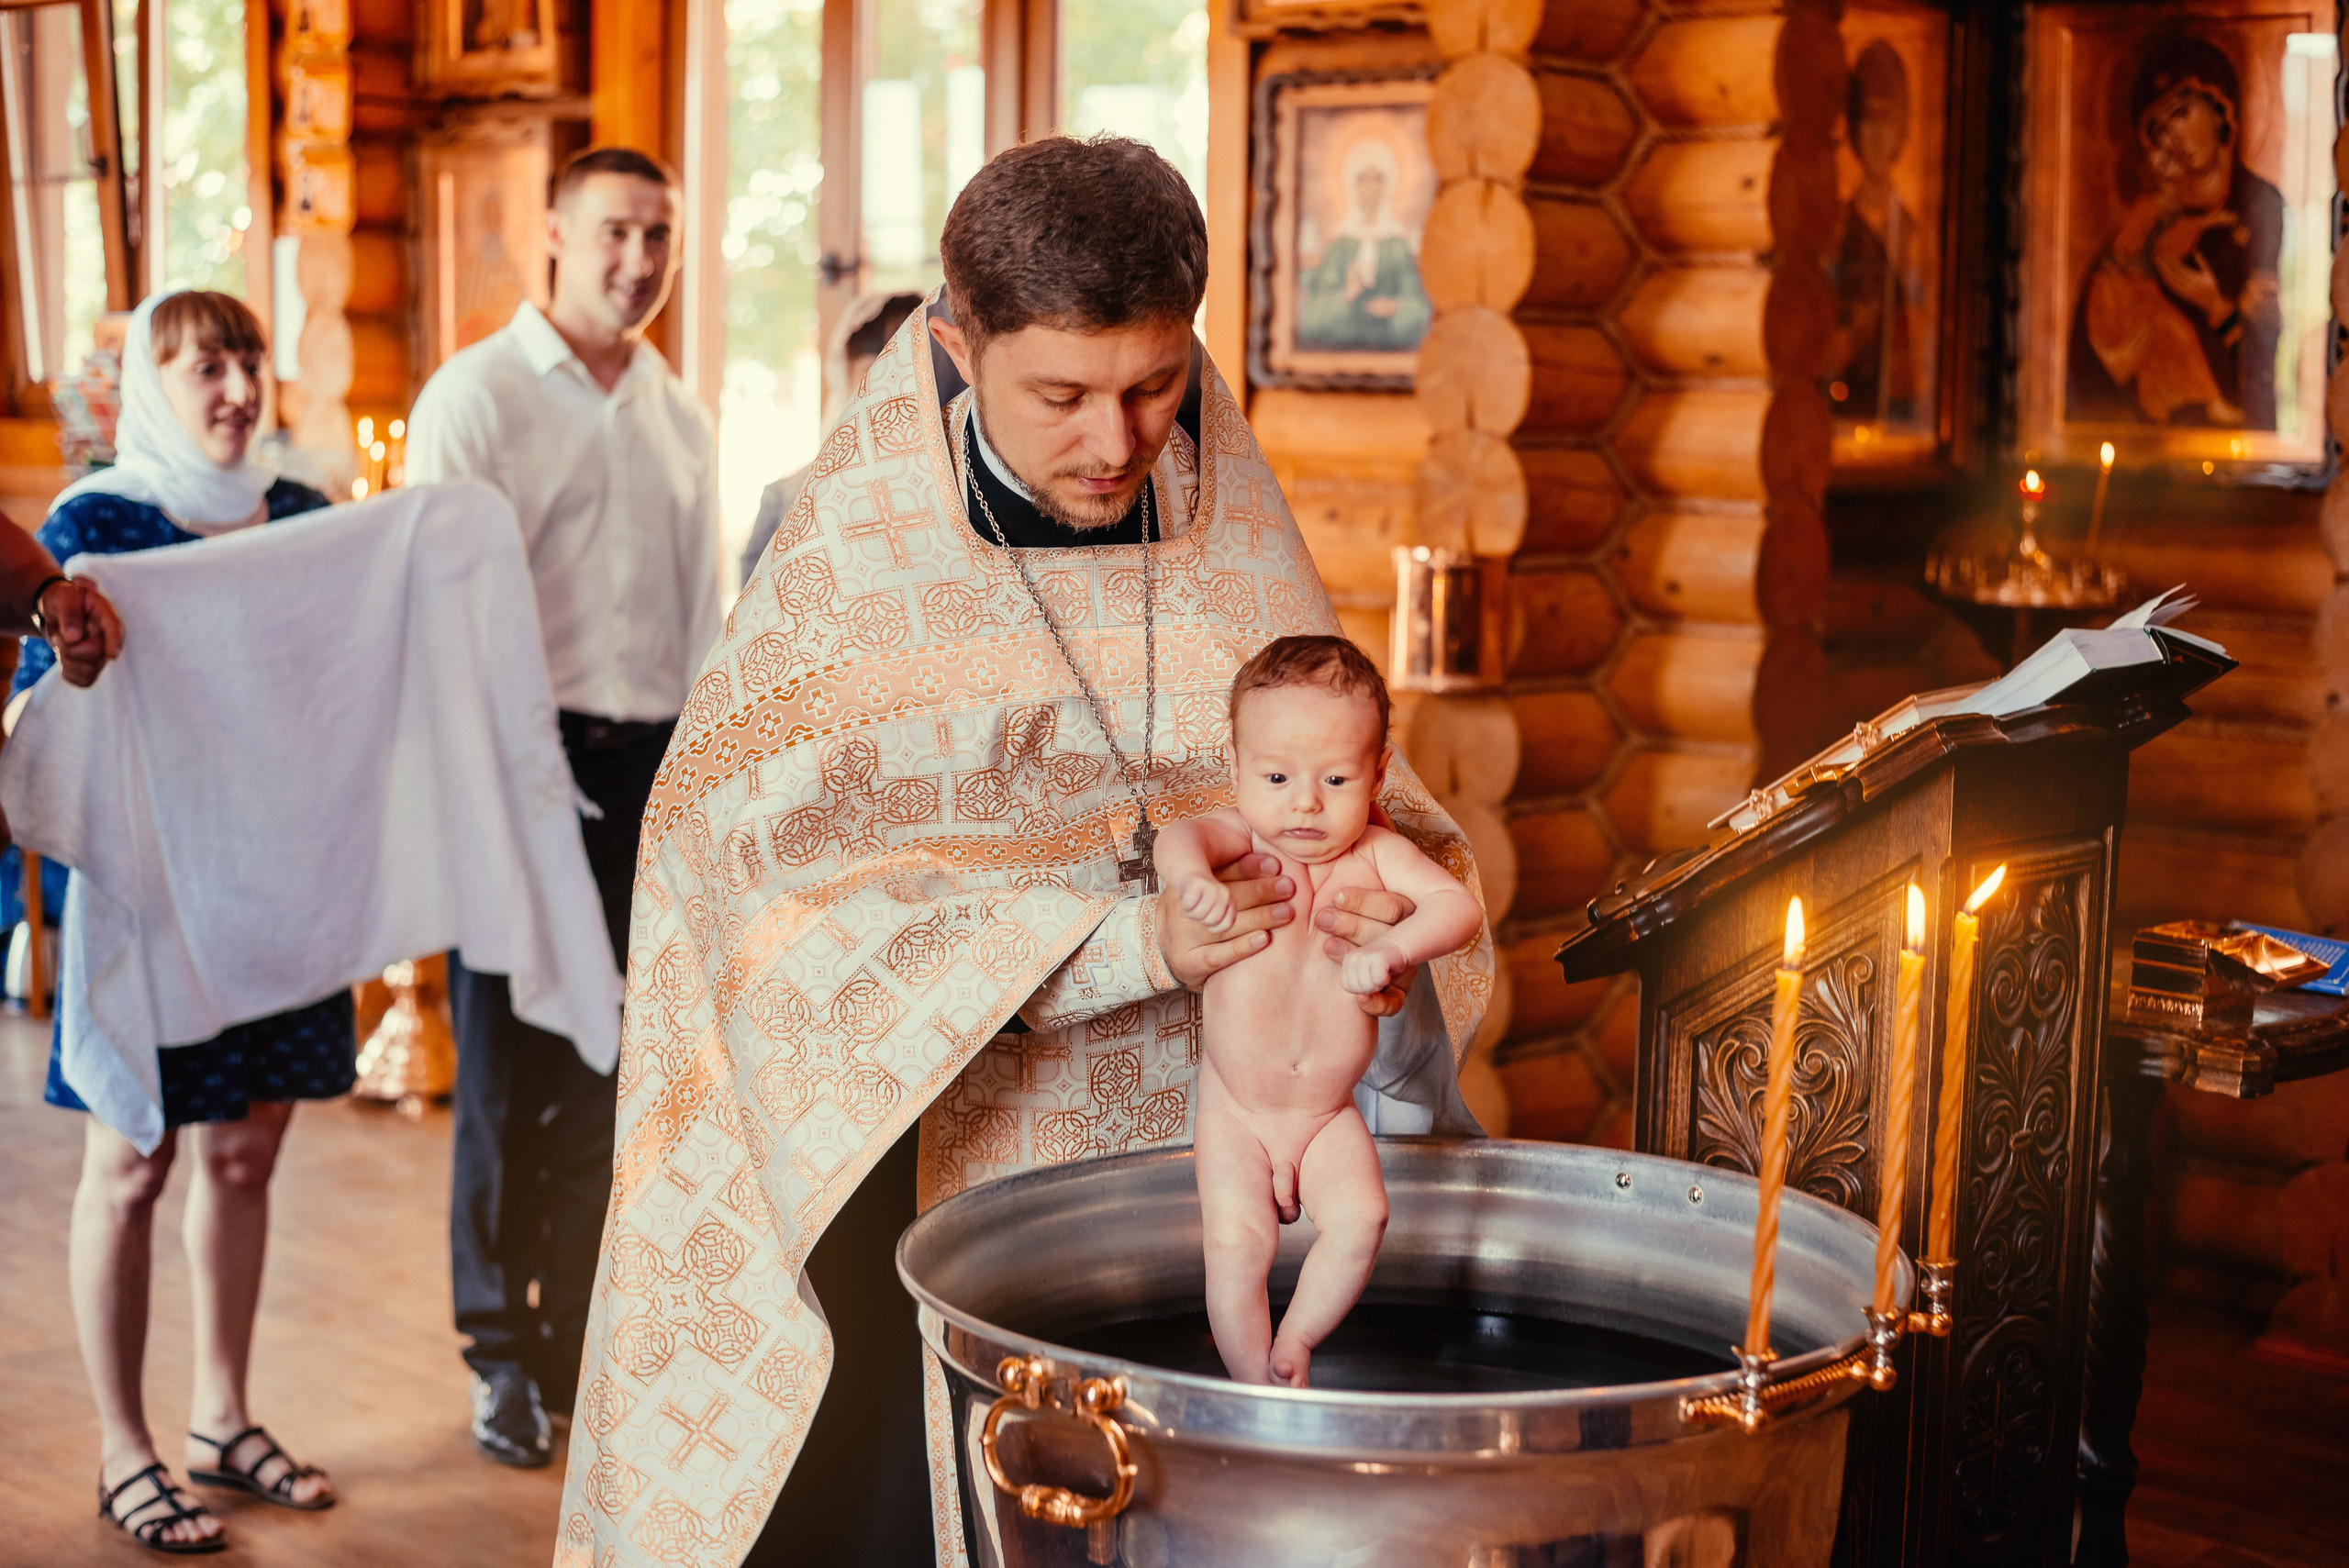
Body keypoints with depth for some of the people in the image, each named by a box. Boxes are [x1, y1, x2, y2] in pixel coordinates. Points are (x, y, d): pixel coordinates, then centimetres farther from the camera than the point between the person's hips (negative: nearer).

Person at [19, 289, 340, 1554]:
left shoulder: (303, 514, 8)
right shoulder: (93, 522, -7)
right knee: (134, 1165, 3)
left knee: (247, 1150, 13)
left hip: (279, 872, 5)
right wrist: (72, 658, -31)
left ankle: (223, 1419, 27)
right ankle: (123, 1455, 15)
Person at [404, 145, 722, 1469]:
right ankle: (503, 1354, 15)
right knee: (512, 1067, 1)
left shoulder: (681, 414, 13)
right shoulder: (479, 394, -2)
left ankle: (580, 1340, 20)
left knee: (614, 1067, 8)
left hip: (650, 766, 4)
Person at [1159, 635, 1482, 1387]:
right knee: (1238, 1240, -14)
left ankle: (1296, 1340, 7)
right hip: (1236, 1108, -1)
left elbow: (1458, 907, -21)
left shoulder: (1375, 854, -10)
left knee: (1359, 1220, -16)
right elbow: (1184, 835, -35)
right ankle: (1258, 1389, 3)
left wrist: (1390, 949, -40)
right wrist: (1191, 875, -59)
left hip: (1330, 1113, 2)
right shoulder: (1240, 838, -14)